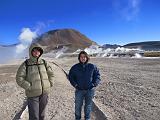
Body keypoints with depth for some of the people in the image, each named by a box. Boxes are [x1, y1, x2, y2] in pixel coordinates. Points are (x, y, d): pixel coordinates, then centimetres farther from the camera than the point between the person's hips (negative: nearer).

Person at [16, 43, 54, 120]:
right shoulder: (25, 64, -6)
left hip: (44, 93, 4)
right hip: (32, 94, -3)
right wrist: (29, 87, -15)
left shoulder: (44, 63, 4)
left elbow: (51, 74, 14)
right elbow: (19, 79, -8)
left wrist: (50, 84, 3)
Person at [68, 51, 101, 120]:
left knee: (88, 105, 14)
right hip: (79, 90, 0)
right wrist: (75, 84, -4)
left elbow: (97, 75, 6)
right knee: (78, 105, 8)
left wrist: (94, 84, -4)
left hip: (90, 90, 0)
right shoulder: (75, 67, -3)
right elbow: (70, 76, 6)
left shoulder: (92, 67, -3)